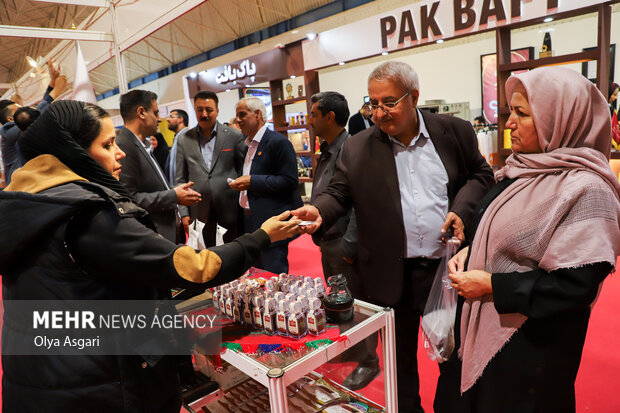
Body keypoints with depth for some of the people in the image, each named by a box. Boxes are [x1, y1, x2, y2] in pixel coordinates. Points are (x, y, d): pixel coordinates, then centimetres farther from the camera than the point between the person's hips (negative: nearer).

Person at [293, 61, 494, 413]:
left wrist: (462, 209, -10)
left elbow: (481, 174, 7)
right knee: (401, 358, 17)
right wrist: (319, 211, -22)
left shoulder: (455, 131, -1)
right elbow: (339, 193, 0)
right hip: (394, 276, 0)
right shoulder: (357, 148, -2)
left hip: (449, 267, 1)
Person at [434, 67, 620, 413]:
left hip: (532, 343, -7)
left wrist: (492, 286, -22)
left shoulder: (586, 189, -22)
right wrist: (470, 251, -2)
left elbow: (577, 284, -24)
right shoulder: (525, 168, 3)